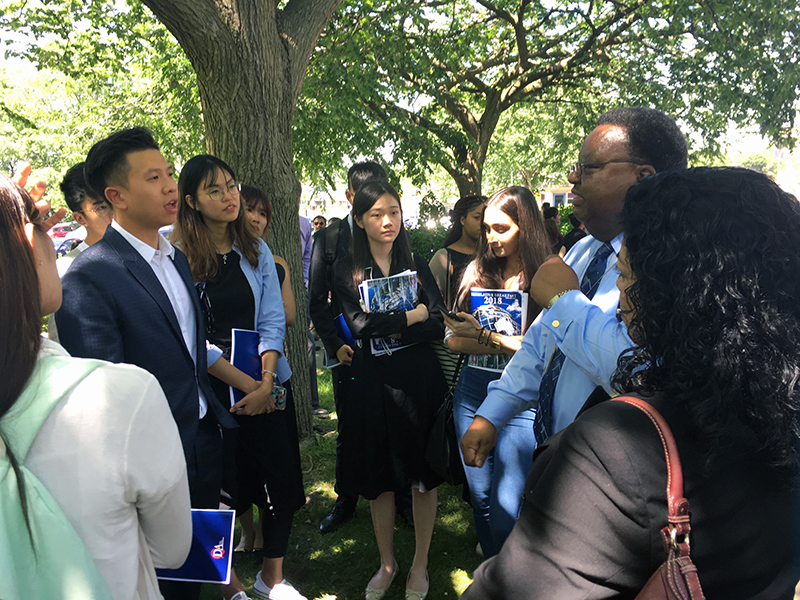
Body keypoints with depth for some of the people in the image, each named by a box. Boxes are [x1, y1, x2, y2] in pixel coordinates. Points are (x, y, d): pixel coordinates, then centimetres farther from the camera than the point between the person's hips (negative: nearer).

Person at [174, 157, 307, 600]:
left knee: (282, 481, 7)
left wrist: (265, 378, -11)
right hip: (210, 389, -3)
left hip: (266, 385, 4)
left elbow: (272, 320, 2)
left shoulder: (256, 251, 6)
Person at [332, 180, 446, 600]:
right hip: (373, 381, -1)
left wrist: (389, 328, -15)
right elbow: (360, 323, -14)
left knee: (423, 477, 7)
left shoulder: (416, 265, 7)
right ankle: (387, 562, 30)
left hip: (419, 379, 1)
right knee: (379, 479, 10)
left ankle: (420, 564, 26)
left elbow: (438, 327, -3)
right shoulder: (347, 270, 1)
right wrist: (414, 316, -10)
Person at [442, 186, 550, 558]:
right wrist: (509, 343, -11)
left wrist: (487, 337, -17)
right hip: (472, 391, 5)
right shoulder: (478, 271, 9)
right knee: (479, 498, 14)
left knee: (506, 508, -5)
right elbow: (453, 338, 5)